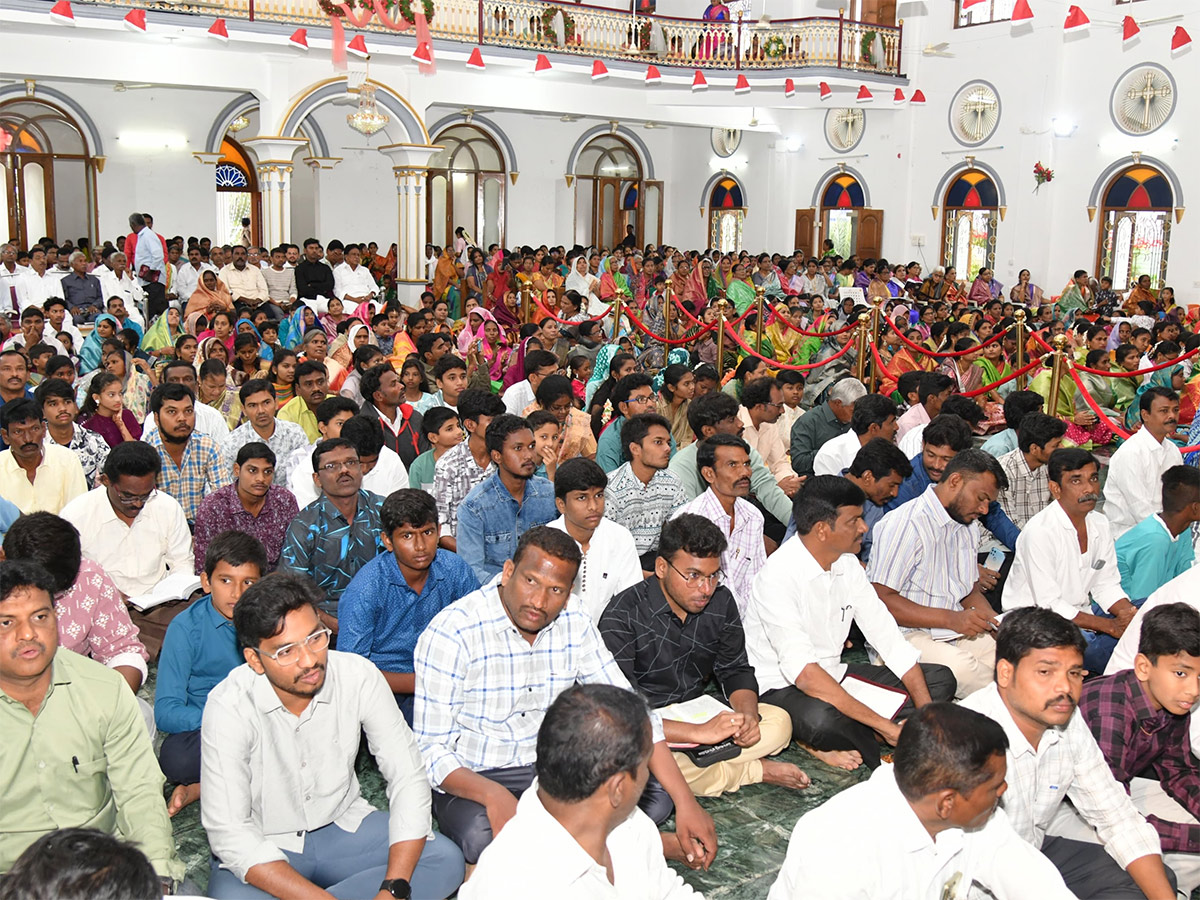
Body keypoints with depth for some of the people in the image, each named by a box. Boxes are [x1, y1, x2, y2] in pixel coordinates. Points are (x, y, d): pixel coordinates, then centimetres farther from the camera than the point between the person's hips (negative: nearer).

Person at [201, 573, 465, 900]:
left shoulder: (359, 676, -16)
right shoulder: (228, 707, -22)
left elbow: (408, 778, -13)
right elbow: (228, 833, -23)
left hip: (343, 824, 3)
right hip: (262, 846, -3)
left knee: (446, 860, -21)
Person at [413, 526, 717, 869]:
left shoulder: (576, 626, -6)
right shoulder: (450, 633, -20)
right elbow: (432, 749, -19)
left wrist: (685, 802, -14)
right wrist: (493, 795, -39)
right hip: (471, 778, -4)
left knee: (654, 794, -14)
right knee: (481, 837, -37)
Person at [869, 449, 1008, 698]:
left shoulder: (969, 526, 17)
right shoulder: (905, 525, -14)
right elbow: (881, 599, -19)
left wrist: (993, 620, 0)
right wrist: (951, 619, -24)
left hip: (957, 632, 8)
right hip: (907, 635, -7)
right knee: (960, 667, -34)